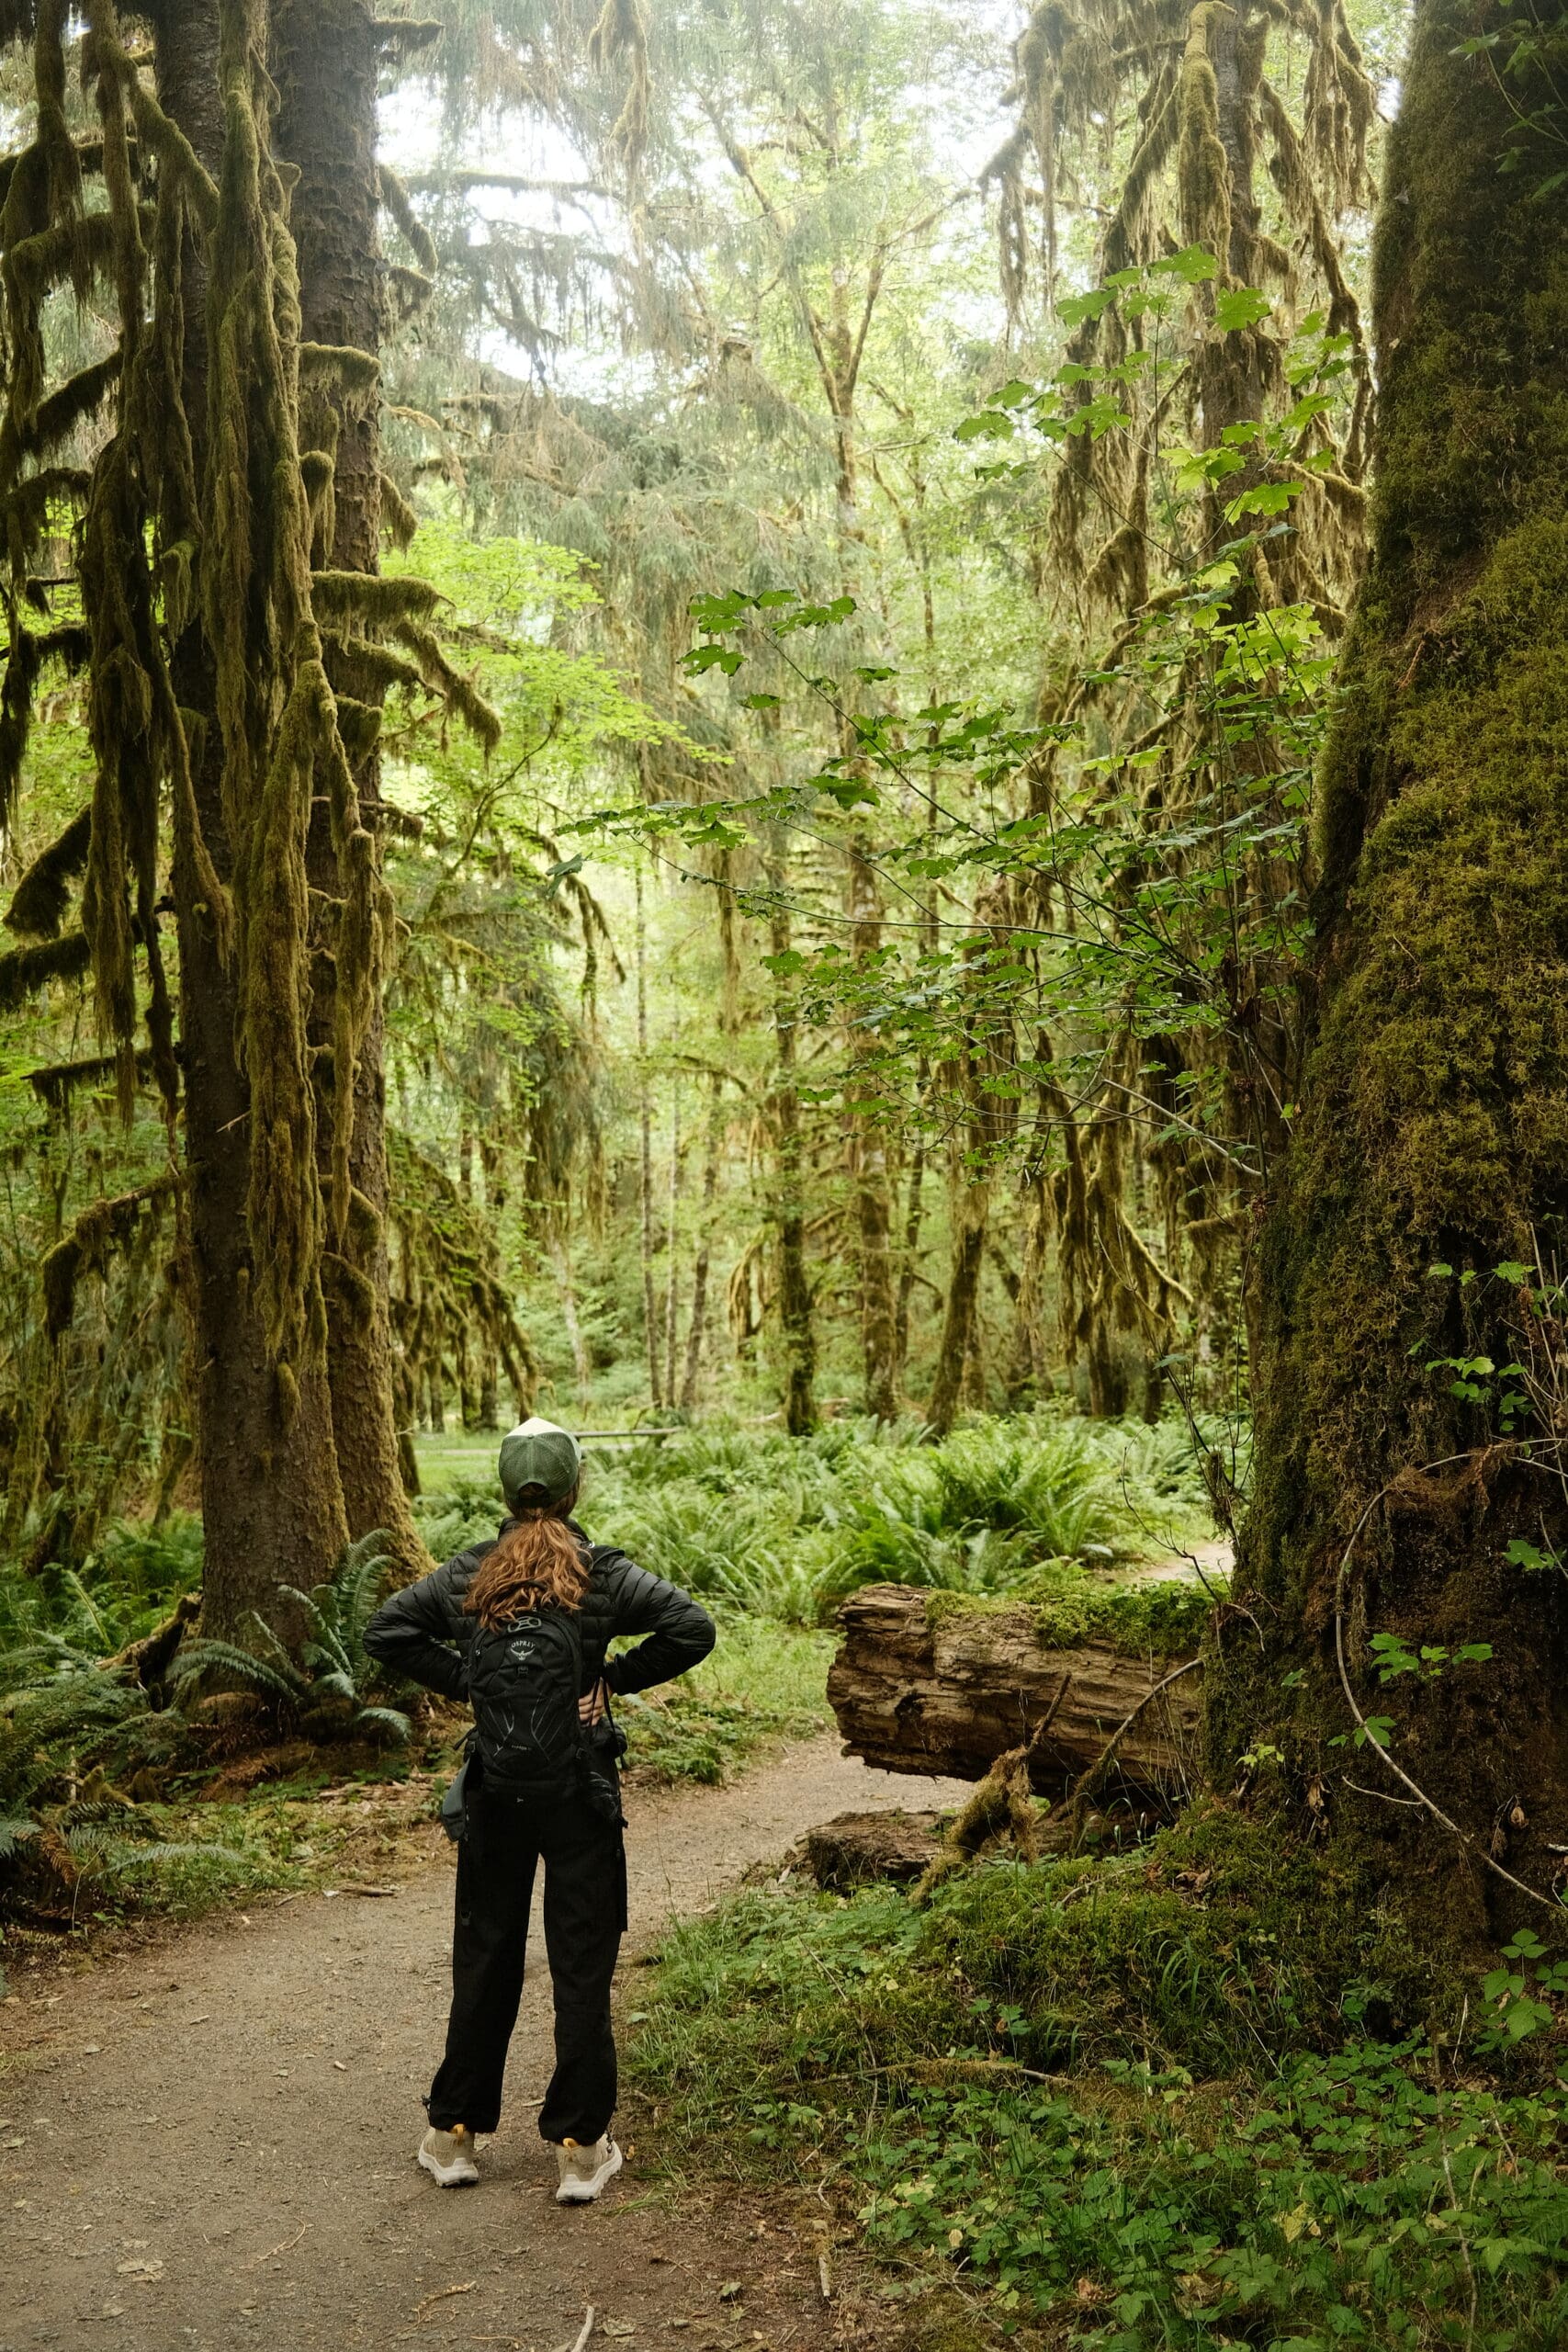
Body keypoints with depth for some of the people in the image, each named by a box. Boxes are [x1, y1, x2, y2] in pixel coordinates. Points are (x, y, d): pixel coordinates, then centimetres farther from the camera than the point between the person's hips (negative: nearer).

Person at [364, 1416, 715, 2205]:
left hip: (495, 1793, 3)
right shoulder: (601, 1573, -8)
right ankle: (580, 2149, 10)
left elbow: (383, 1629, 1)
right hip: (579, 1794, -2)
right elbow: (692, 1628, -16)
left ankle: (453, 2135, 25)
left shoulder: (469, 1575, 0)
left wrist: (461, 1681, 2)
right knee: (581, 1967, 6)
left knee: (483, 1960, 15)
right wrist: (618, 1675, -5)